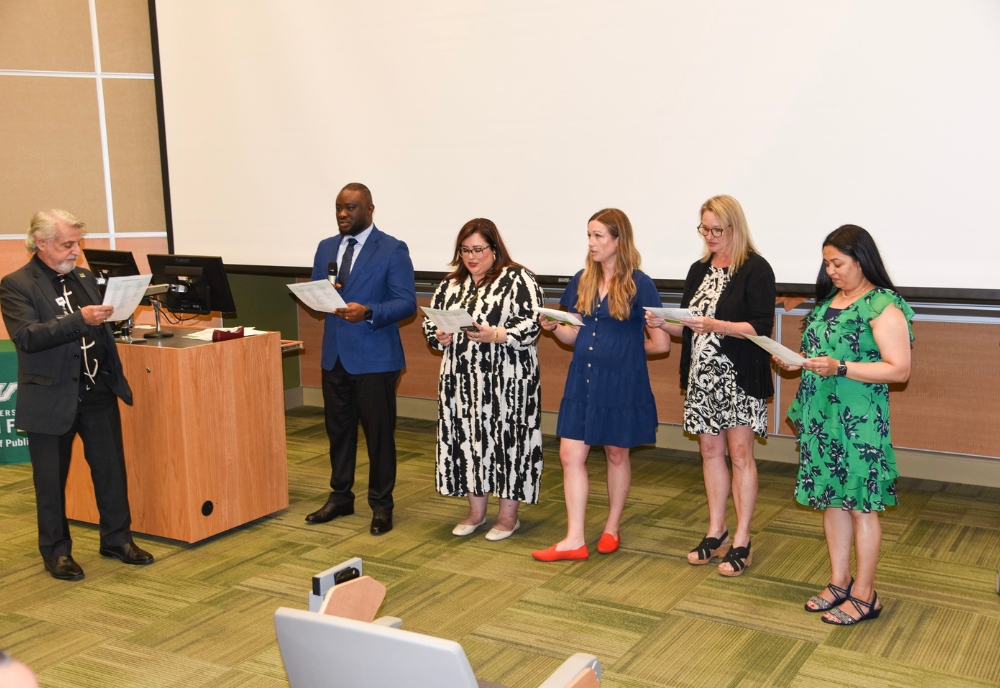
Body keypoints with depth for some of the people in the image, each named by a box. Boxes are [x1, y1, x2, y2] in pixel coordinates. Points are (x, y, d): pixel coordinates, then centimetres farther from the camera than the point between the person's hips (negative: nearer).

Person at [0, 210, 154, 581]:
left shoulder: (84, 278, 12)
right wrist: (80, 319, -29)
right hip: (52, 398, -5)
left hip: (99, 392, 5)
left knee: (112, 469, 10)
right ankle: (56, 551, 22)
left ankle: (117, 538, 26)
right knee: (52, 480, 7)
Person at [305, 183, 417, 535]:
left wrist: (368, 312, -26)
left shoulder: (392, 250, -6)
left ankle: (381, 505, 15)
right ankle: (340, 497, 29)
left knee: (379, 433, 3)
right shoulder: (326, 248, 12)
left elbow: (406, 302, -11)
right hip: (335, 357, 6)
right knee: (338, 429, 15)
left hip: (374, 359, -5)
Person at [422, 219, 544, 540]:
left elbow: (530, 324, -12)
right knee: (467, 439, 9)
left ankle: (508, 516, 12)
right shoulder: (451, 284, 14)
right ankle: (476, 511, 23)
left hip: (507, 382, -5)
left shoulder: (518, 279, -4)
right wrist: (439, 337, -5)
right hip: (462, 380, 6)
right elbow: (430, 322, 17)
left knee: (506, 439, -1)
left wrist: (495, 335, -24)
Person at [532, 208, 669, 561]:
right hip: (582, 382, 5)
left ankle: (612, 527, 31)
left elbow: (661, 343, -7)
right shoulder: (581, 281, 7)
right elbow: (575, 336, 12)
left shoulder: (639, 285, -9)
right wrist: (554, 327, -7)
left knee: (617, 454, 12)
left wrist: (624, 346, 3)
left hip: (621, 384, -4)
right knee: (571, 455, -1)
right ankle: (574, 540, 5)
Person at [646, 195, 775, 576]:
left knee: (740, 452, -3)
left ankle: (741, 541, 4)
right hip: (701, 373, 6)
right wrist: (662, 323, -2)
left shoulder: (755, 269, -7)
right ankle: (716, 533, 20)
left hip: (739, 376, -6)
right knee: (710, 450, 10)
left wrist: (717, 325, -25)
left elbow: (761, 326, -14)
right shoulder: (699, 270, 14)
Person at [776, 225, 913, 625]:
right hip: (821, 416, 8)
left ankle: (864, 596, 13)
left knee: (859, 505, 1)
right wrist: (797, 362, 4)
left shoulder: (883, 306, -11)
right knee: (831, 499, 14)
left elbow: (899, 369, -16)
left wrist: (840, 368, -23)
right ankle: (839, 582, 27)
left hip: (859, 420, -7)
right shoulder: (828, 300, 13)